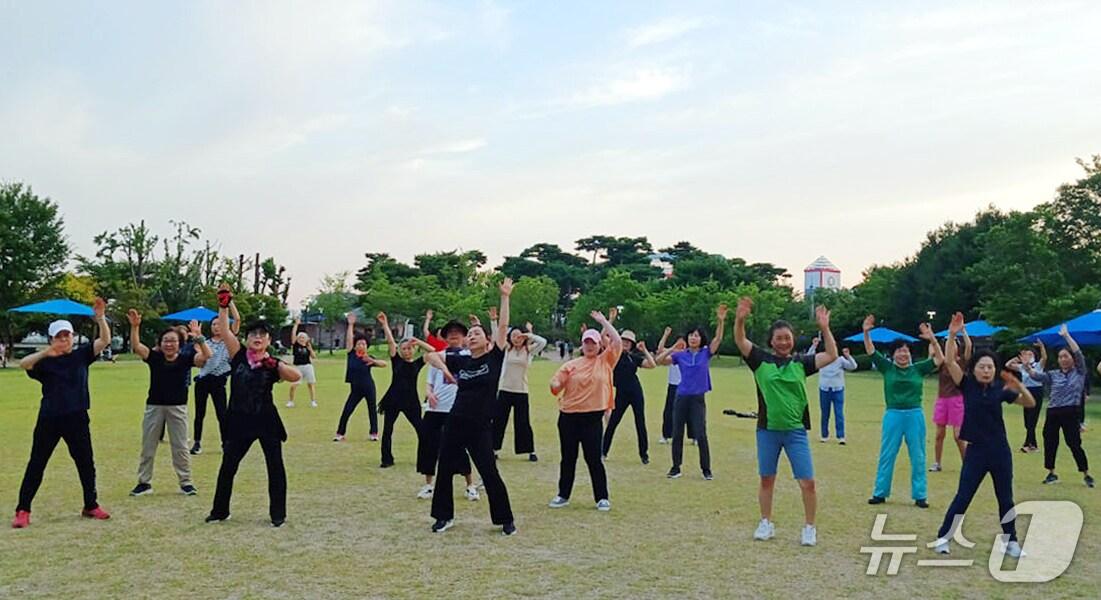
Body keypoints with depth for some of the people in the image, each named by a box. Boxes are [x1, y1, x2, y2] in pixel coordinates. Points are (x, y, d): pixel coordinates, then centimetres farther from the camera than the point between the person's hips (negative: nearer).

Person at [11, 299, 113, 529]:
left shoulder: (81, 355, 4)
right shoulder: (45, 361, 0)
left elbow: (105, 340, -6)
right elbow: (23, 364, -19)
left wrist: (100, 318, -22)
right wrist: (45, 353, -35)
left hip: (77, 419, 2)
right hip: (49, 419, -1)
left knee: (86, 463, 9)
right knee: (36, 464, 5)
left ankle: (91, 506, 22)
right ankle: (23, 510, 12)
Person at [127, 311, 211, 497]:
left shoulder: (185, 358, -5)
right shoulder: (154, 357, -2)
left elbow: (207, 356, -19)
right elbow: (136, 346, -15)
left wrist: (198, 337, -32)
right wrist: (135, 326, -29)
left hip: (177, 407, -1)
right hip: (154, 406, 2)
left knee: (180, 447, 7)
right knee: (148, 447, 11)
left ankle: (186, 482, 17)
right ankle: (144, 483, 23)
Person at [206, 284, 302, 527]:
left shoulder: (273, 364, -3)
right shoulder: (238, 355, 1)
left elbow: (297, 376, -19)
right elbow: (224, 329, -6)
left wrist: (276, 365, -29)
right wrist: (224, 304, -14)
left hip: (266, 420, -1)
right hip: (239, 420, 2)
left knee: (275, 466, 2)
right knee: (228, 466, 9)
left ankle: (278, 514, 15)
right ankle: (220, 511, 26)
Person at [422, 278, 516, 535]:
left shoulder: (494, 357, -2)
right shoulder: (460, 361, 6)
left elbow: (503, 326, -9)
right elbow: (430, 356, 11)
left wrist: (505, 296, -12)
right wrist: (443, 368, -7)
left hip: (480, 427, -4)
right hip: (455, 423, 4)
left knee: (490, 474, 0)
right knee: (445, 470, 9)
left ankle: (506, 520, 15)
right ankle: (444, 516, 26)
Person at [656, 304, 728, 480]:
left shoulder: (706, 353, 2)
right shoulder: (680, 355, 4)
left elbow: (718, 339, -11)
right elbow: (659, 360, 0)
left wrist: (721, 321, -25)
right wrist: (672, 348, -11)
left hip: (698, 399, -2)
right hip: (681, 398, 2)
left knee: (701, 435, -5)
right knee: (677, 434, 6)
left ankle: (706, 469, 7)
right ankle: (676, 467, 17)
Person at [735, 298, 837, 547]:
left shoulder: (801, 362, 3)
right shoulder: (761, 360, -1)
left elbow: (831, 356, -4)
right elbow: (740, 341, -13)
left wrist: (824, 328, -15)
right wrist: (740, 319, -32)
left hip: (796, 431, 0)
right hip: (767, 430, 0)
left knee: (807, 482, -1)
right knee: (766, 479, 12)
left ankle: (809, 527, 15)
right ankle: (766, 524, 28)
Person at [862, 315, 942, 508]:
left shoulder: (918, 369, 4)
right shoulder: (887, 368, 2)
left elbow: (939, 359, -3)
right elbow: (871, 352, -4)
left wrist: (932, 339, -17)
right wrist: (866, 333, -18)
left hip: (915, 416, 0)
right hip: (893, 415, 0)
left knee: (918, 457, 6)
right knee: (886, 456, 6)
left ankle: (920, 495, 15)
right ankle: (880, 493, 15)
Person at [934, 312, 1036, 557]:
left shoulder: (1000, 389, -1)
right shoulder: (968, 385, -6)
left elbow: (1030, 403, -1)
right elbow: (949, 361, -18)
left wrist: (1019, 386, -20)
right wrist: (952, 335, -29)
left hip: (1000, 451, 2)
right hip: (975, 451, -2)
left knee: (1005, 498, 13)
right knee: (963, 497, 0)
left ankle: (1010, 540, 29)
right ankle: (942, 538, 10)